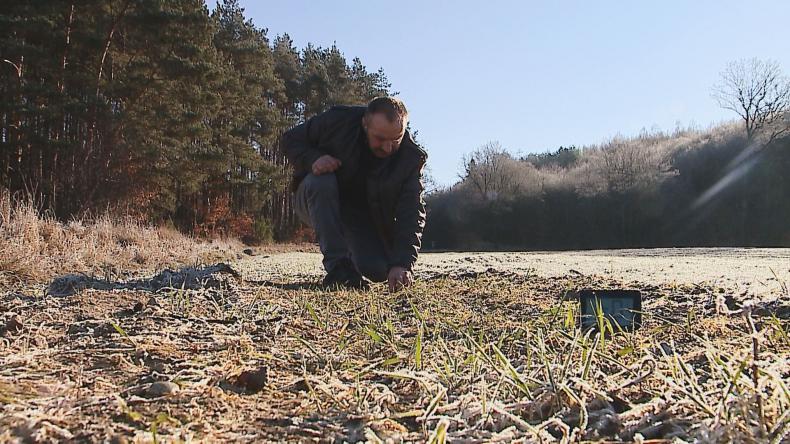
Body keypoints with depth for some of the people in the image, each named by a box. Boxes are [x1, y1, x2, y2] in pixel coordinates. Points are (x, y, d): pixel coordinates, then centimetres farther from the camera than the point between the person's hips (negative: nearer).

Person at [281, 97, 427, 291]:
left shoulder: (411, 157, -20)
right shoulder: (337, 122, -24)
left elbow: (412, 214, -26)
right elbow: (291, 139, -11)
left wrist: (402, 264, -40)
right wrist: (311, 159, -35)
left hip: (365, 216, 2)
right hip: (317, 201, -1)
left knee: (379, 271, -18)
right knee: (321, 182, -36)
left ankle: (352, 254, 20)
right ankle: (338, 266, -32)